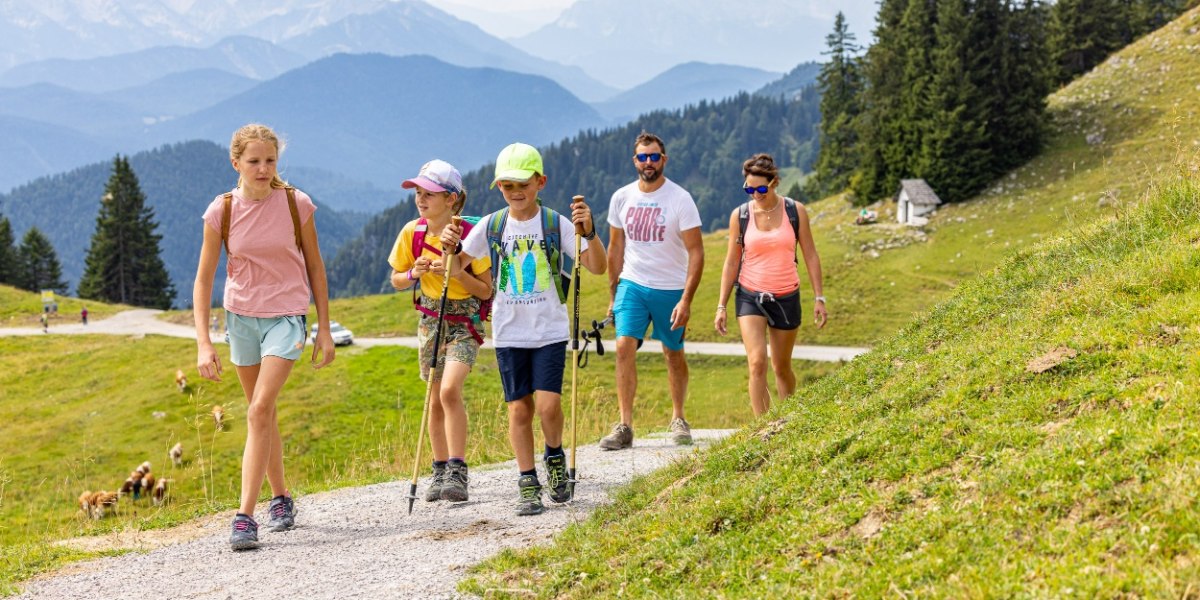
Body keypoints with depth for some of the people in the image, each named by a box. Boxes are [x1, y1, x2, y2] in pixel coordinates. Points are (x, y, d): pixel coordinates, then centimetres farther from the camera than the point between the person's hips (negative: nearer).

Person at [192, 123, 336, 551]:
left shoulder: (296, 204, -10)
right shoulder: (221, 211, -8)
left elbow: (315, 266, 1)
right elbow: (203, 280, -4)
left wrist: (325, 329, 2)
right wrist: (203, 343, -12)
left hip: (286, 315, -3)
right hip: (241, 316, 3)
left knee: (259, 410, -16)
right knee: (263, 414, 13)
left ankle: (245, 516, -17)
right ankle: (281, 499, 31)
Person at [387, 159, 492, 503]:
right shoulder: (412, 232, -5)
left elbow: (485, 291, -11)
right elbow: (396, 281, 7)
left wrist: (455, 271, -26)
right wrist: (415, 273, -14)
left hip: (464, 322, -4)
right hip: (430, 320, 4)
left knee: (450, 390, -23)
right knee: (435, 399, 9)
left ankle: (457, 472, -18)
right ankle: (440, 472, 22)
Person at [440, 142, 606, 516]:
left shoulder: (556, 224, -4)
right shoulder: (491, 226, 2)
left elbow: (597, 268, -9)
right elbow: (457, 267, 8)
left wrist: (589, 231, -24)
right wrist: (450, 248, -13)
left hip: (550, 331, -2)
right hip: (509, 334, 2)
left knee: (548, 405, -12)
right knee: (519, 408, 3)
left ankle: (555, 457, 18)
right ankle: (528, 485, 13)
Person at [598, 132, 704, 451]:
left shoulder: (680, 199, -10)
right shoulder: (621, 198, 1)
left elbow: (696, 251, -11)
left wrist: (686, 300, -19)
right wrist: (612, 294, 12)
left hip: (670, 289, -2)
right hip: (631, 284, 2)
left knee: (673, 354, 10)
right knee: (624, 347, -14)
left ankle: (678, 419, 30)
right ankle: (624, 427, -12)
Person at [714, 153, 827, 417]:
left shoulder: (795, 211, -2)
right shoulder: (740, 215, -2)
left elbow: (810, 256, 3)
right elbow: (732, 262, 3)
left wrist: (819, 298, 0)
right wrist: (721, 306, 2)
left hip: (786, 297, 1)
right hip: (750, 297, -1)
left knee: (781, 367, 12)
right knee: (757, 363, -17)